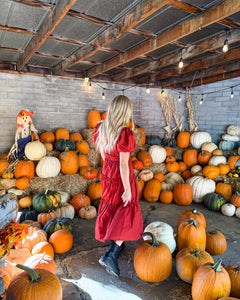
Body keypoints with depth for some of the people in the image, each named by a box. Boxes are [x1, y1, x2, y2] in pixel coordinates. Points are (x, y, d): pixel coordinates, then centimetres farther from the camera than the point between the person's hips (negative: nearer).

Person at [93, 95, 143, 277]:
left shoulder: (100, 129, -4)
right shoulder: (125, 133, -26)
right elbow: (124, 163, -25)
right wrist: (128, 189, -18)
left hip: (107, 173, 7)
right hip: (122, 177, -7)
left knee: (112, 208, 23)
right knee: (127, 214, 8)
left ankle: (117, 244, 42)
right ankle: (111, 255, 3)